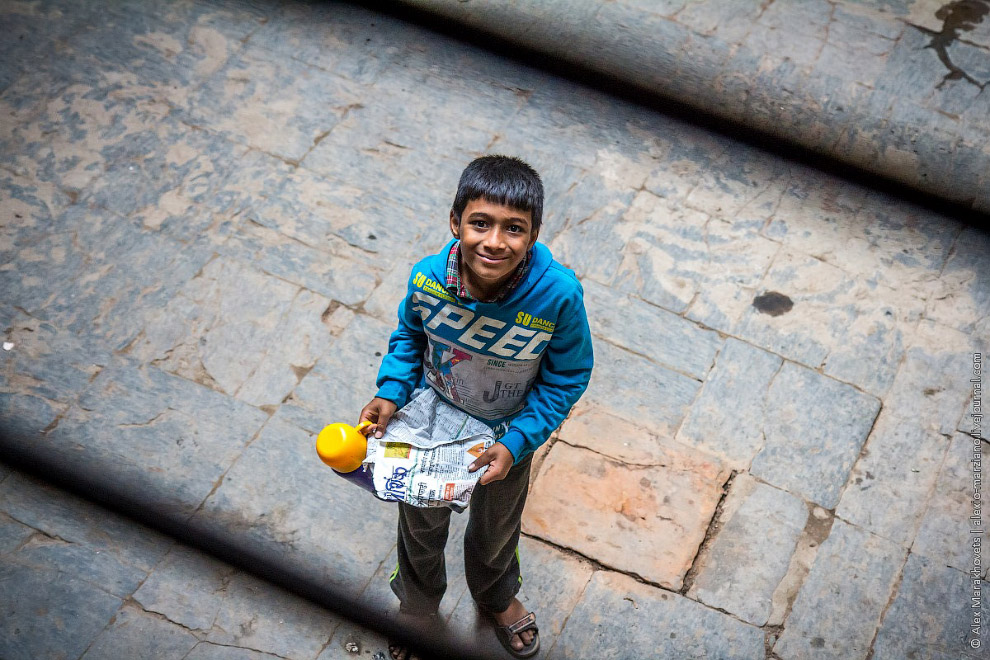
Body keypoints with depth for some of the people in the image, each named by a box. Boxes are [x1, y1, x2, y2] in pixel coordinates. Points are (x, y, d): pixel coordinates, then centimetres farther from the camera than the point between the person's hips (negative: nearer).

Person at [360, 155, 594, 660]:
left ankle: (496, 598, 64)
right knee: (422, 523, 27)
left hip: (506, 434, -1)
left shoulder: (558, 294, -34)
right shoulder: (427, 277, -28)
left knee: (496, 529, 29)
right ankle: (417, 602, 61)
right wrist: (391, 393, -17)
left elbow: (567, 378, -19)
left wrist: (517, 442, -25)